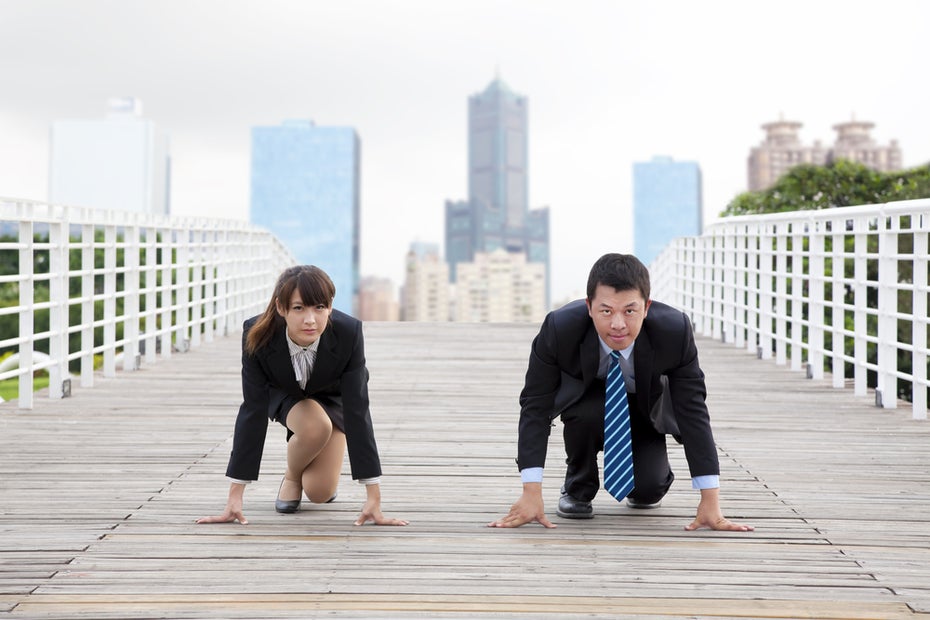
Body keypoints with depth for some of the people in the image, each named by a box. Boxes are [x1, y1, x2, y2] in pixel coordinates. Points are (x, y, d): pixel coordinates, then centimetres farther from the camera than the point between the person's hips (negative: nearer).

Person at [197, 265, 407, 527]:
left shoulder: (348, 332, -37)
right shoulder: (258, 335, -36)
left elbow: (357, 410, -35)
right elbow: (253, 411, -32)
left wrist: (374, 499, -36)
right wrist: (234, 497, -33)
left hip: (333, 396, 0)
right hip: (284, 395, 0)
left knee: (320, 493, -13)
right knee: (315, 427, -34)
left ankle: (319, 463, 23)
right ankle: (291, 476, 0)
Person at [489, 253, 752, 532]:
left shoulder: (674, 331, -32)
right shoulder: (559, 329, -34)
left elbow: (692, 409, -26)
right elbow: (536, 405, -28)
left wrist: (710, 501, -29)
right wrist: (531, 494, -34)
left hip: (644, 407, 1)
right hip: (585, 398, -1)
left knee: (648, 489, -20)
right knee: (588, 413, -36)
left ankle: (646, 482, 19)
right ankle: (577, 489, -6)